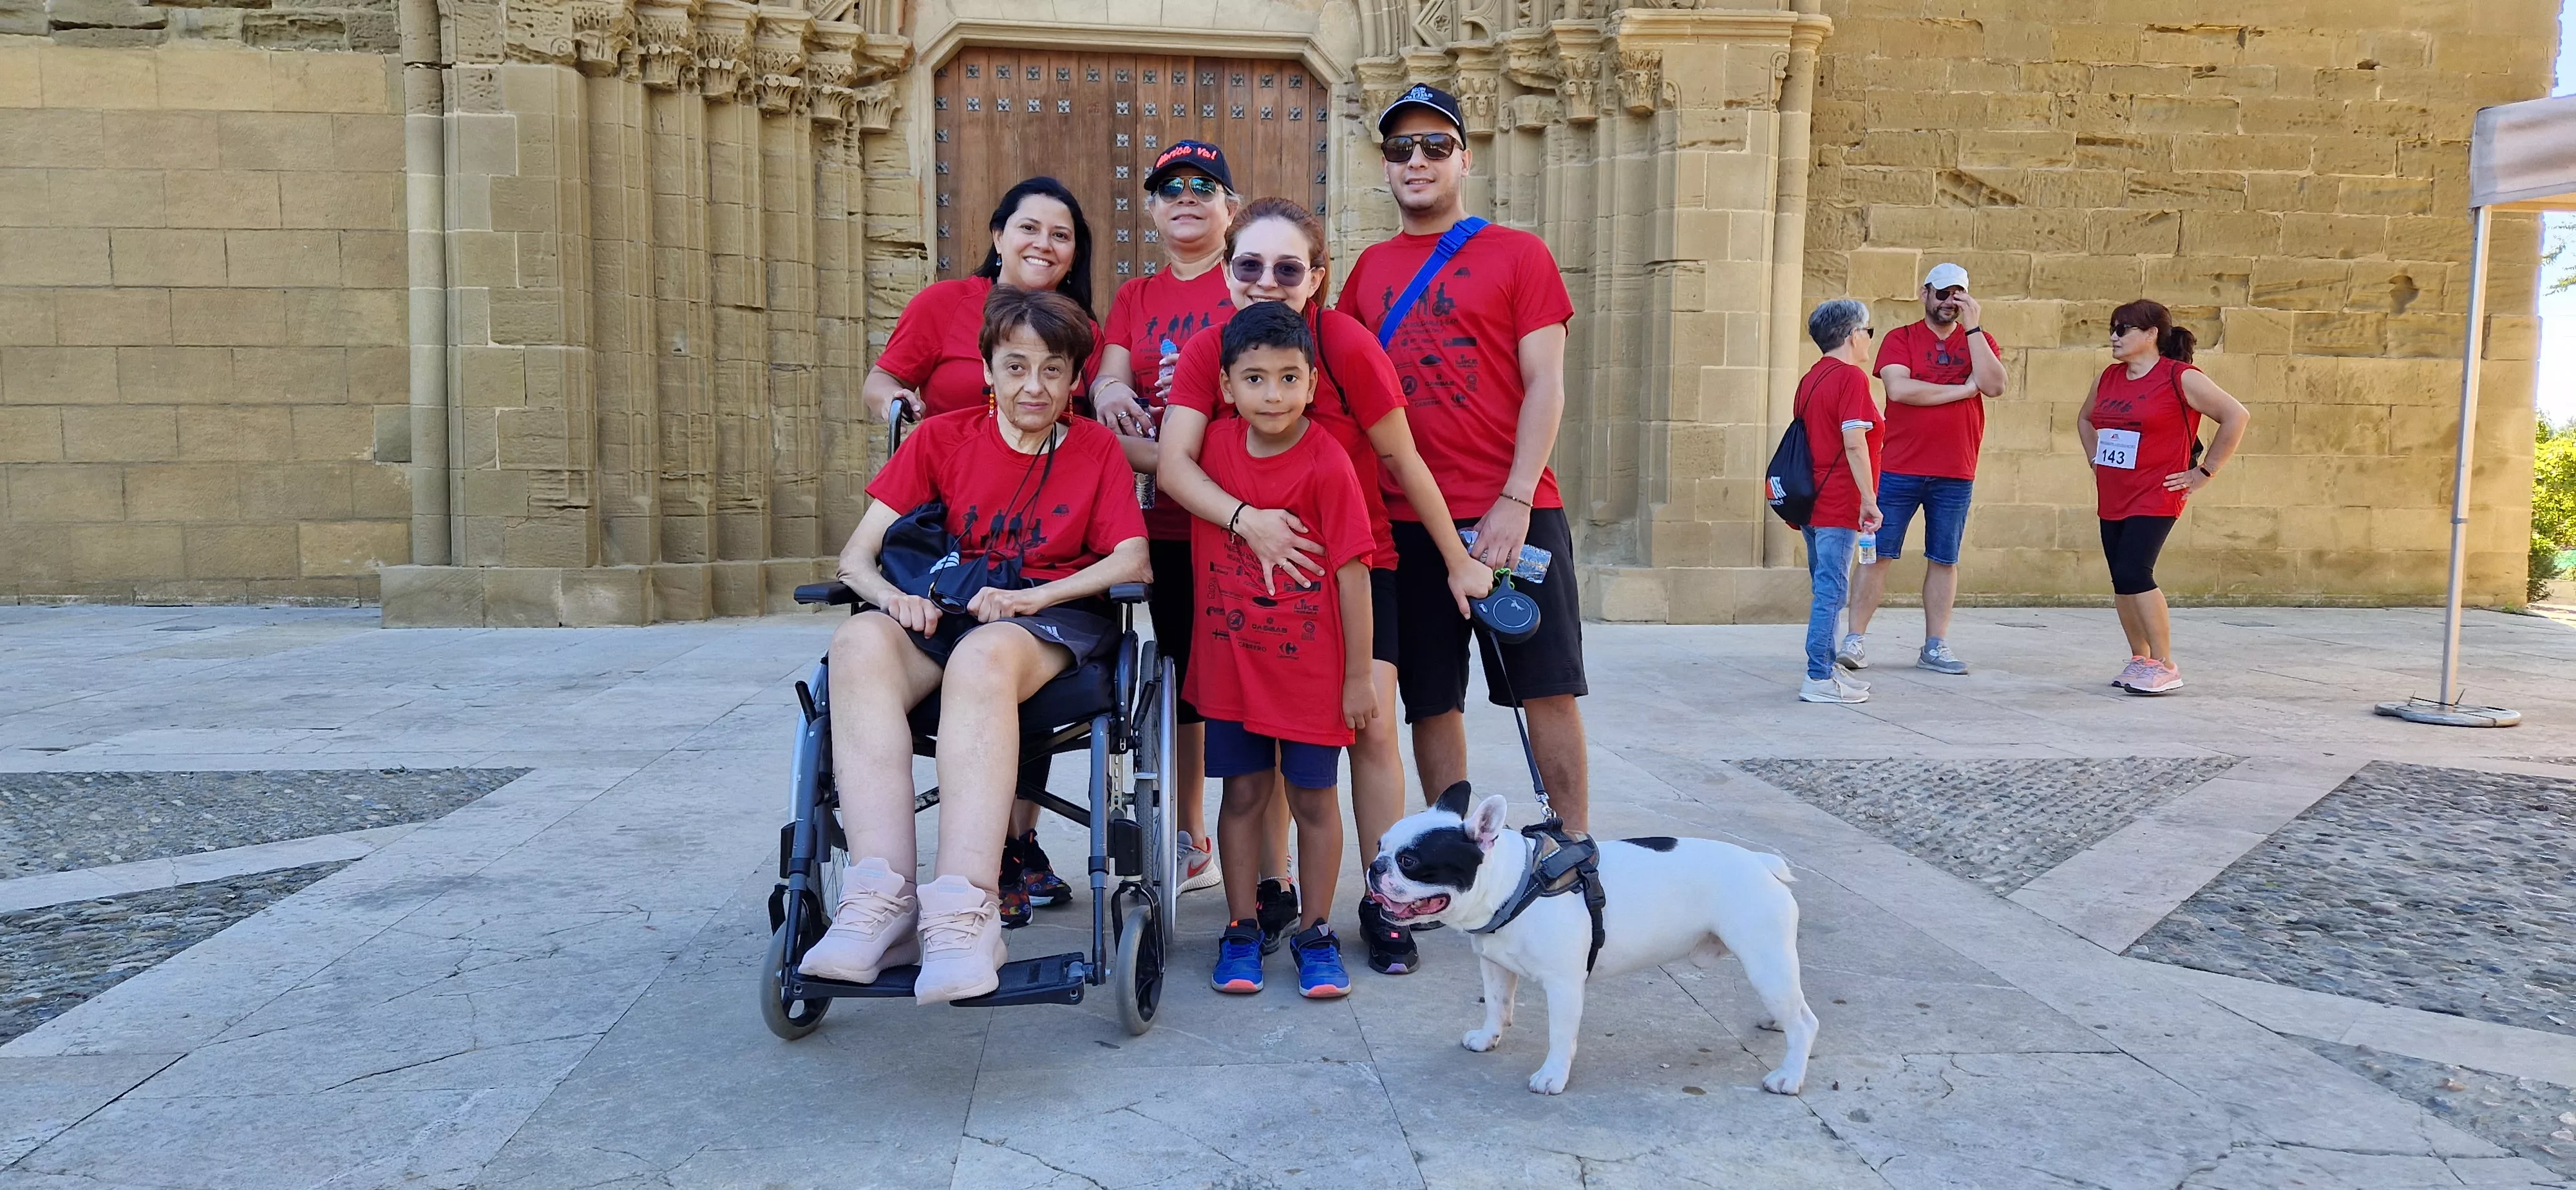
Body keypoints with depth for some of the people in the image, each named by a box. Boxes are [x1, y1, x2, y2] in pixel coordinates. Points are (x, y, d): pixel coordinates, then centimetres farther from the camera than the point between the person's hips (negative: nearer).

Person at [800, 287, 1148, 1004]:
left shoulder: (1096, 447, 11)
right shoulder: (941, 438, 13)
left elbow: (1133, 562, -2)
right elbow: (857, 554, 6)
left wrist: (1031, 596, -17)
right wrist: (893, 594, -18)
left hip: (1057, 621, -2)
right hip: (945, 614, 3)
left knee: (985, 655, -40)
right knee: (859, 643, -34)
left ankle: (963, 912, -48)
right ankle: (883, 897, -41)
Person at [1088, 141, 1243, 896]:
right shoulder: (1134, 299, 17)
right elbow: (1107, 385, 5)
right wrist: (1107, 387, -18)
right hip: (1167, 517, 5)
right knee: (1182, 675, 11)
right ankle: (1192, 843, 22)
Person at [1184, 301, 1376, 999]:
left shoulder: (1327, 464, -16)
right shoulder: (1216, 445, -2)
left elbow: (1352, 573, -13)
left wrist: (1359, 676, -11)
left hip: (1310, 666, -3)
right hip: (1230, 660, 3)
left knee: (1313, 798, 8)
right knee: (1243, 793, 10)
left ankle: (1316, 933, 22)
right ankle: (1241, 929, 23)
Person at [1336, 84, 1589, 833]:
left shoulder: (1517, 254, 3)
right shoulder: (1370, 268, 13)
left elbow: (1545, 385, -3)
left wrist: (1515, 500, -13)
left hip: (1514, 512, -3)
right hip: (1407, 518, 3)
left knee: (1548, 686, 1)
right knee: (1430, 700, 7)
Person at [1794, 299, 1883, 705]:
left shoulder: (1810, 378, 14)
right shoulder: (1851, 377, -11)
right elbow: (1854, 443, -19)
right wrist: (1869, 498, -16)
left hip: (1811, 501, 9)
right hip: (1839, 505, -9)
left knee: (1825, 588, 15)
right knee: (1832, 590, -6)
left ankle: (1826, 668, 22)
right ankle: (1819, 679, -5)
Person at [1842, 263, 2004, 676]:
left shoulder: (1979, 340, 11)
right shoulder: (1900, 339, 3)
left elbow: (1994, 386, -7)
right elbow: (1899, 388, -14)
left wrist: (1973, 327, -7)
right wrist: (1963, 389, -7)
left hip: (1955, 475, 3)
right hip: (1900, 469, -2)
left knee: (1944, 560, 7)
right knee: (1879, 554, -1)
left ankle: (1935, 647, 14)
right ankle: (1855, 639, 5)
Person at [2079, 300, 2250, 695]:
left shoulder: (2181, 378, -9)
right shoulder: (2109, 378, 10)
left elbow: (2237, 416, -10)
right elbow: (2086, 419, 30)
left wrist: (2204, 472, -10)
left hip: (2155, 497, -7)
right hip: (2111, 498, 7)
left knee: (2134, 574, -17)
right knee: (2122, 580, 8)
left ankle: (2164, 667, -7)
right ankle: (2140, 660, 21)